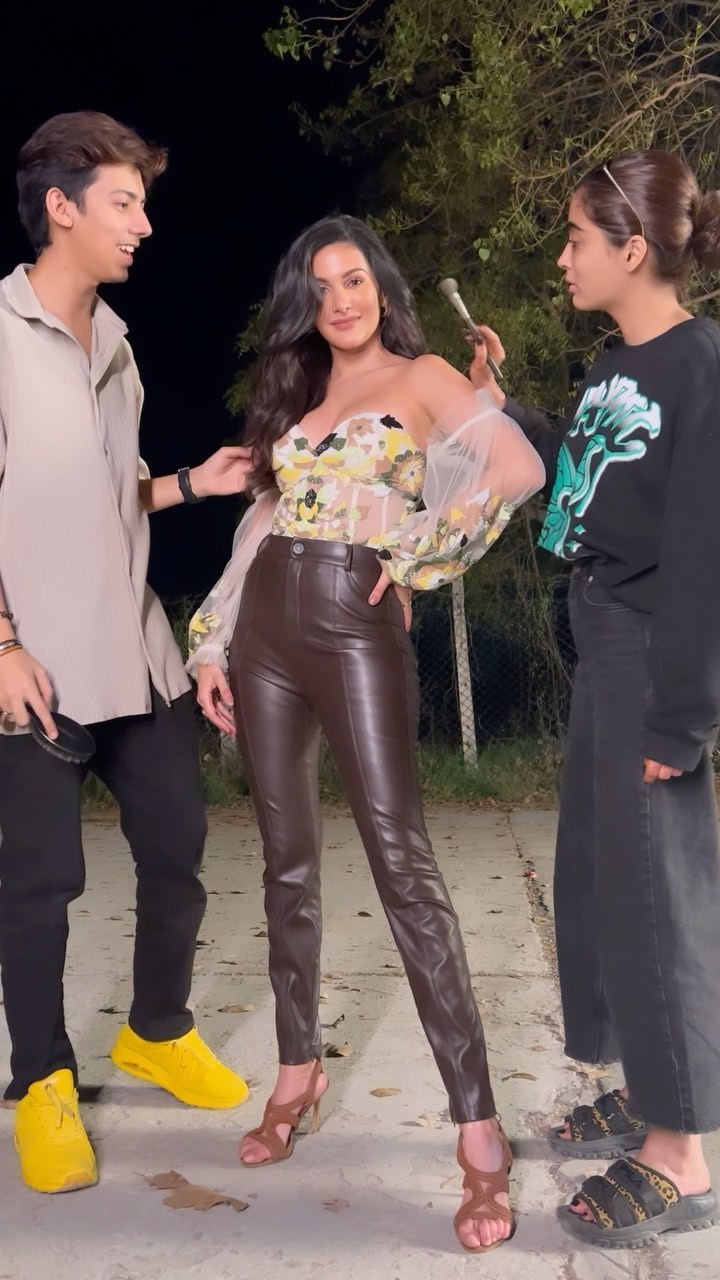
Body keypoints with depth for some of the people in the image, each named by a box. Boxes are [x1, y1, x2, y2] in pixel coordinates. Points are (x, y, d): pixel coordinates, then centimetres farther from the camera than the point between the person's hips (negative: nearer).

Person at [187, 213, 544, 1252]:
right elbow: (259, 523, 17)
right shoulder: (294, 394, 19)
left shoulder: (421, 377, 3)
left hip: (359, 629, -6)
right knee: (289, 863, 10)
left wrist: (417, 552, -9)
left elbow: (520, 467, -13)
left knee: (402, 863, -12)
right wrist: (212, 642, 10)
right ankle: (299, 1071, 25)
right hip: (264, 634, 6)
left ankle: (479, 1132, -8)